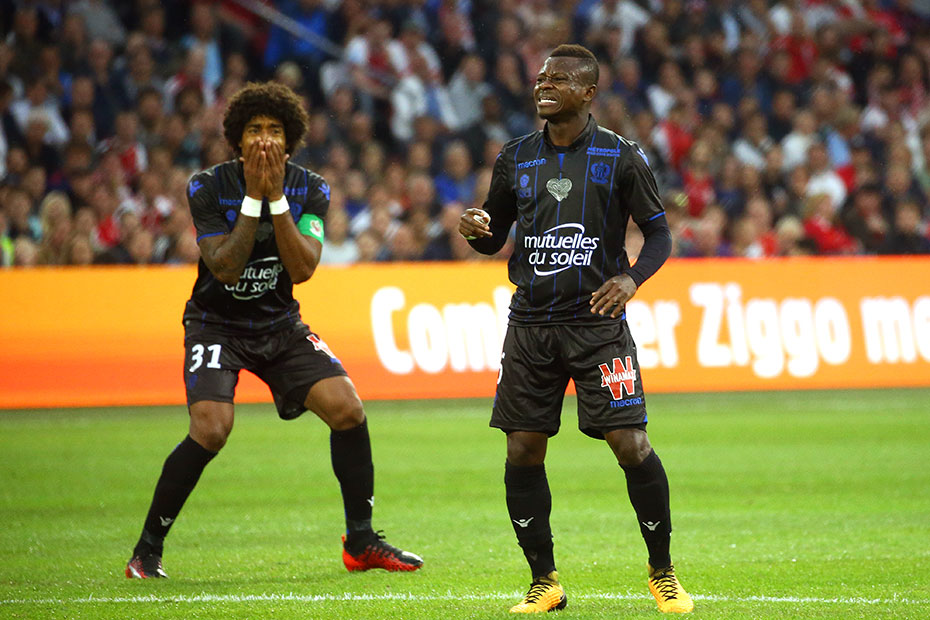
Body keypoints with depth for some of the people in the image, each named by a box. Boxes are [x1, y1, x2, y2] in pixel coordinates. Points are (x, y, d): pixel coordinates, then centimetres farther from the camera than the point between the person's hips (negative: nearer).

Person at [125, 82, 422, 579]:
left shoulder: (310, 190, -6)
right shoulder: (207, 188, -14)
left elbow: (302, 268, -18)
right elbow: (224, 266, -22)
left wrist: (277, 196, -25)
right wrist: (253, 198, -27)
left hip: (280, 325, 4)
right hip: (217, 326, -4)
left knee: (347, 408, -13)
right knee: (210, 429, -25)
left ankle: (361, 542, 3)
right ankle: (147, 550, -8)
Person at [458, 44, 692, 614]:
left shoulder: (621, 156, -1)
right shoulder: (515, 158, 9)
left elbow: (659, 232, 3)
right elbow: (496, 237, 18)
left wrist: (632, 278, -16)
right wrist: (477, 229, -6)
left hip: (596, 319, -3)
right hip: (531, 322, 3)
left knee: (631, 447, -10)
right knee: (523, 453, -1)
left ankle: (663, 573, 6)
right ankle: (545, 582, 11)